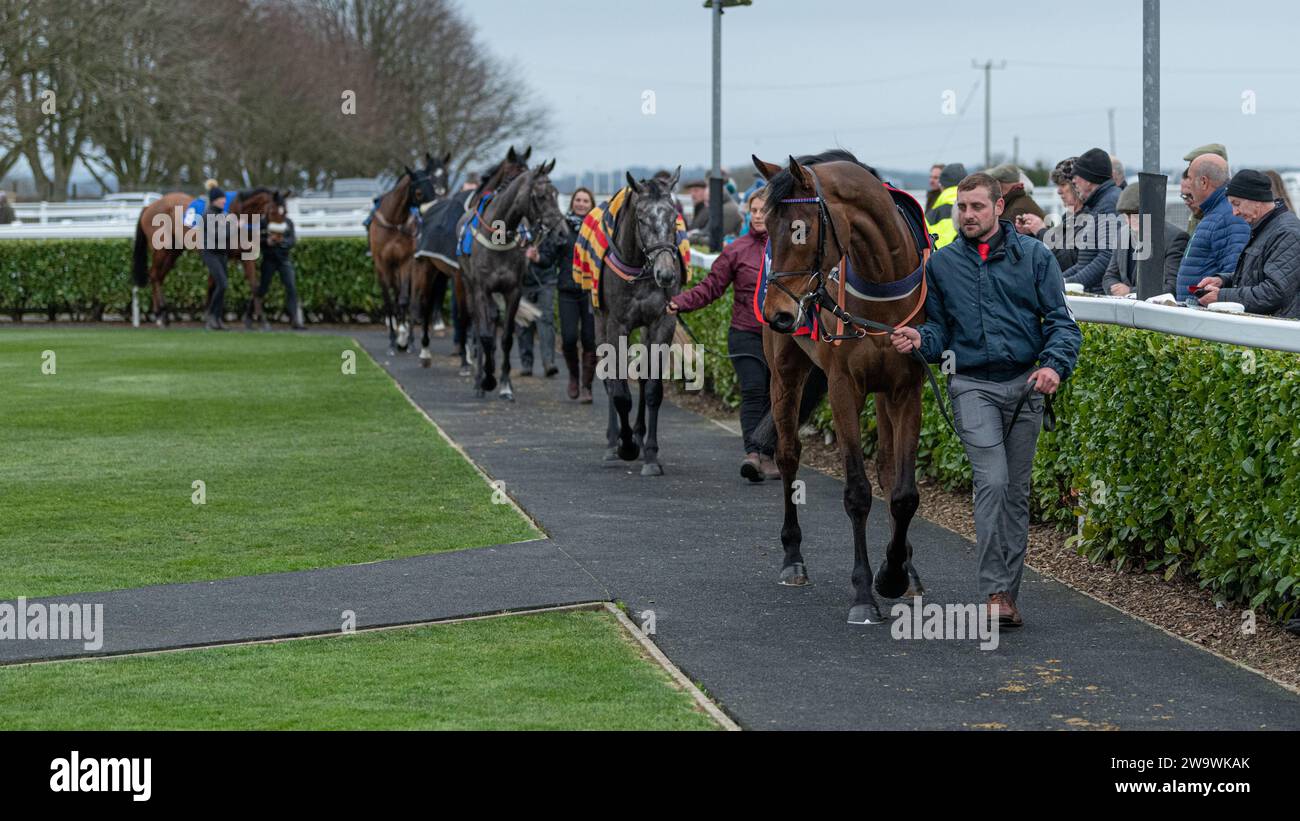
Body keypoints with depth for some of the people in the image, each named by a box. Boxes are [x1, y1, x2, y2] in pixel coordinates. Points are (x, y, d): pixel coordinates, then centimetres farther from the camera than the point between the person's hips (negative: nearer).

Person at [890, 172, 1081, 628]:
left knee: (1017, 490, 7)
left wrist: (1055, 365, -15)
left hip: (1025, 385, 1)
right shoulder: (942, 264, 8)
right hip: (973, 385, -1)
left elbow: (1060, 320, 2)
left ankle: (1008, 594, 16)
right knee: (992, 480, -17)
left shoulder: (1034, 256, 4)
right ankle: (995, 592, -14)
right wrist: (919, 341, -9)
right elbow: (940, 328, 13)